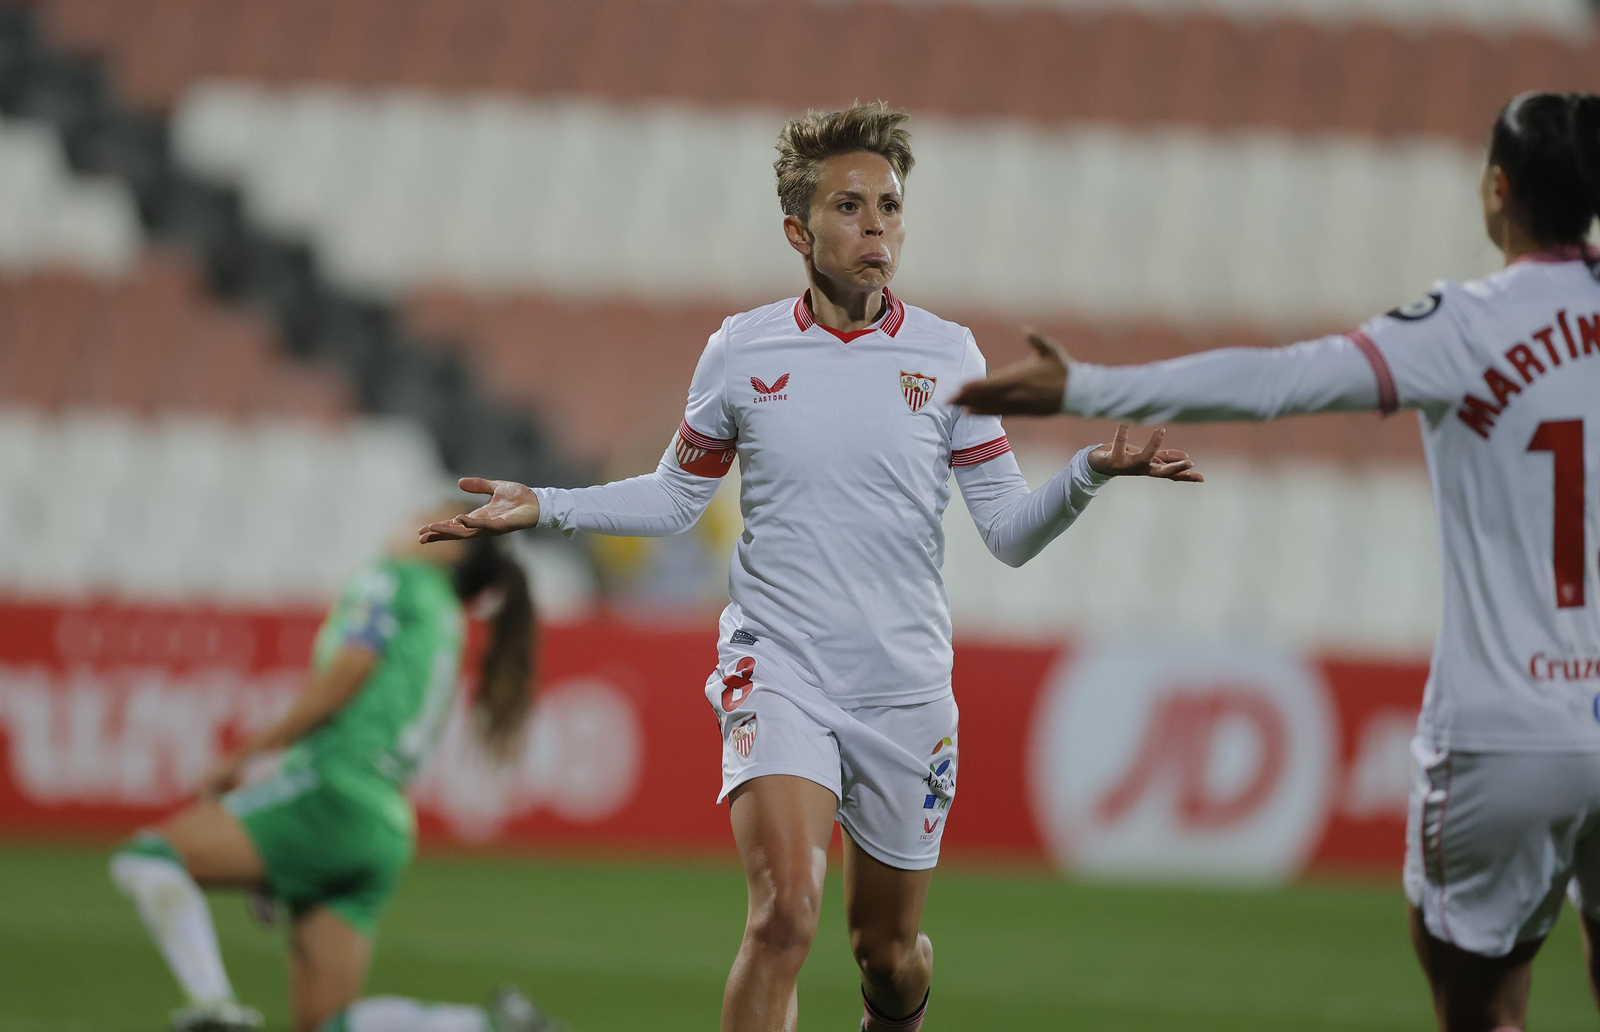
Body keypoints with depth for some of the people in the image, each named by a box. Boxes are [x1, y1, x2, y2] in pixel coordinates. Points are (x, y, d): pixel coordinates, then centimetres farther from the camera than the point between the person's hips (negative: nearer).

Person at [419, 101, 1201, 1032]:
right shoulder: (742, 351, 1)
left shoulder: (947, 356, 1)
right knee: (786, 913, -23)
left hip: (906, 688, 2)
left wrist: (1090, 474, -16)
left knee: (889, 953, 12)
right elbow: (676, 499, 15)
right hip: (778, 669, -2)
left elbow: (1010, 533, 1)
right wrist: (544, 507, 3)